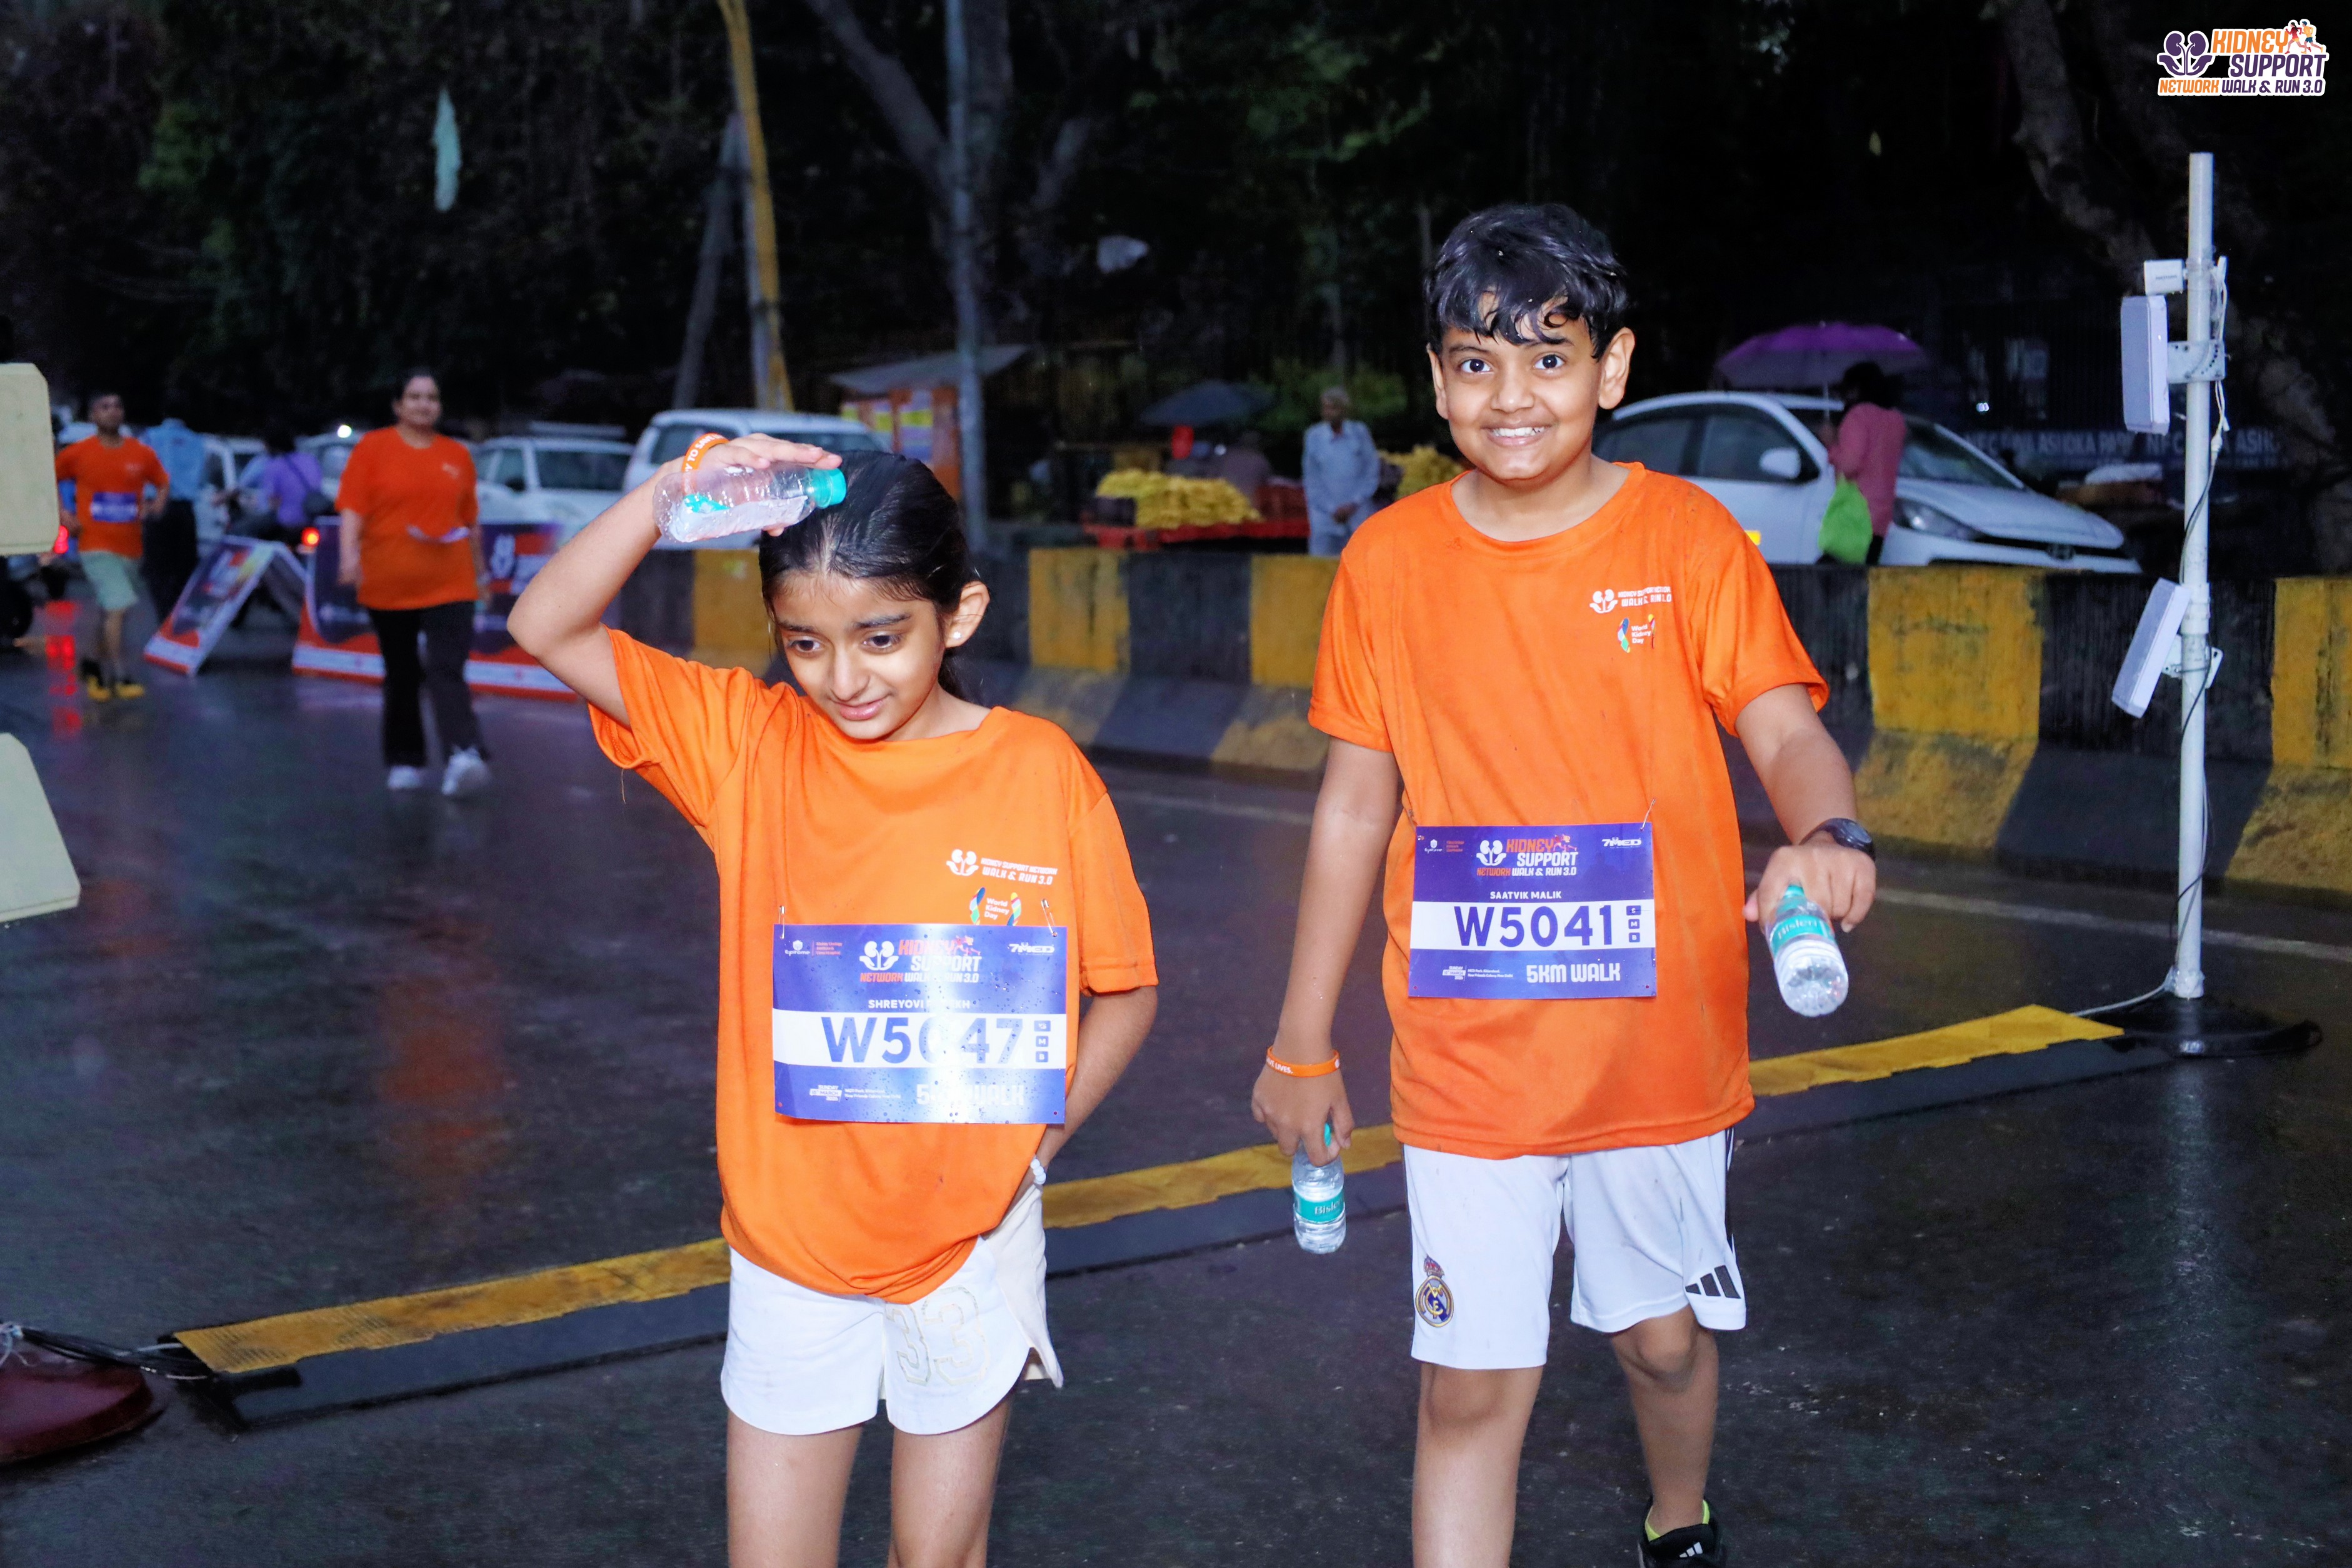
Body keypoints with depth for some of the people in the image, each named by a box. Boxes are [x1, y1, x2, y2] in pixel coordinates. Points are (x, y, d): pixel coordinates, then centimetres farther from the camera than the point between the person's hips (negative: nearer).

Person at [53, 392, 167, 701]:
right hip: (96, 546, -4)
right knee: (118, 606, -18)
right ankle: (121, 678, -13)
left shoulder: (143, 454, 3)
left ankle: (97, 670, 34)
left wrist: (157, 503, -3)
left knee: (110, 612, 15)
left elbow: (163, 482, 16)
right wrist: (63, 513, -2)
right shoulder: (77, 454, -3)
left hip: (130, 546, 4)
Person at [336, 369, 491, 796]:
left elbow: (469, 520, 17)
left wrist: (479, 570, 21)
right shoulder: (372, 448, 2)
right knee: (401, 677, 11)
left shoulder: (458, 455, 10)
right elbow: (353, 509, -5)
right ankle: (404, 763, 22)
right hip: (388, 585, 0)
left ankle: (463, 758, -29)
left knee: (447, 672, -14)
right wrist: (349, 553, -20)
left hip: (449, 586, 0)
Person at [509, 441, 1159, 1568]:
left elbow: (1125, 988, -1)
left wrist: (1036, 1133, -12)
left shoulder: (1041, 772, -10)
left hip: (970, 1232, -1)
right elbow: (548, 628, -9)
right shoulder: (747, 744, -5)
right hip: (791, 1233, 1)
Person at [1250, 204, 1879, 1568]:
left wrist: (1827, 836, -36)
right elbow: (1356, 807, 4)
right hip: (1466, 1060, 0)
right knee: (1472, 1384, 1)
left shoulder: (1686, 537, -5)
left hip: (1659, 1042, 0)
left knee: (1665, 1333, 19)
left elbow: (1789, 735, -12)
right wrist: (1303, 1045, 7)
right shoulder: (1389, 561, -2)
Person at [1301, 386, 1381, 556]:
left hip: (1358, 515, 1)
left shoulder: (1360, 433, 6)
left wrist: (1354, 504, -4)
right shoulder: (1314, 436, 4)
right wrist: (1332, 509, -3)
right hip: (1325, 518, 0)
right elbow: (1311, 480, 5)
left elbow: (1372, 473, 7)